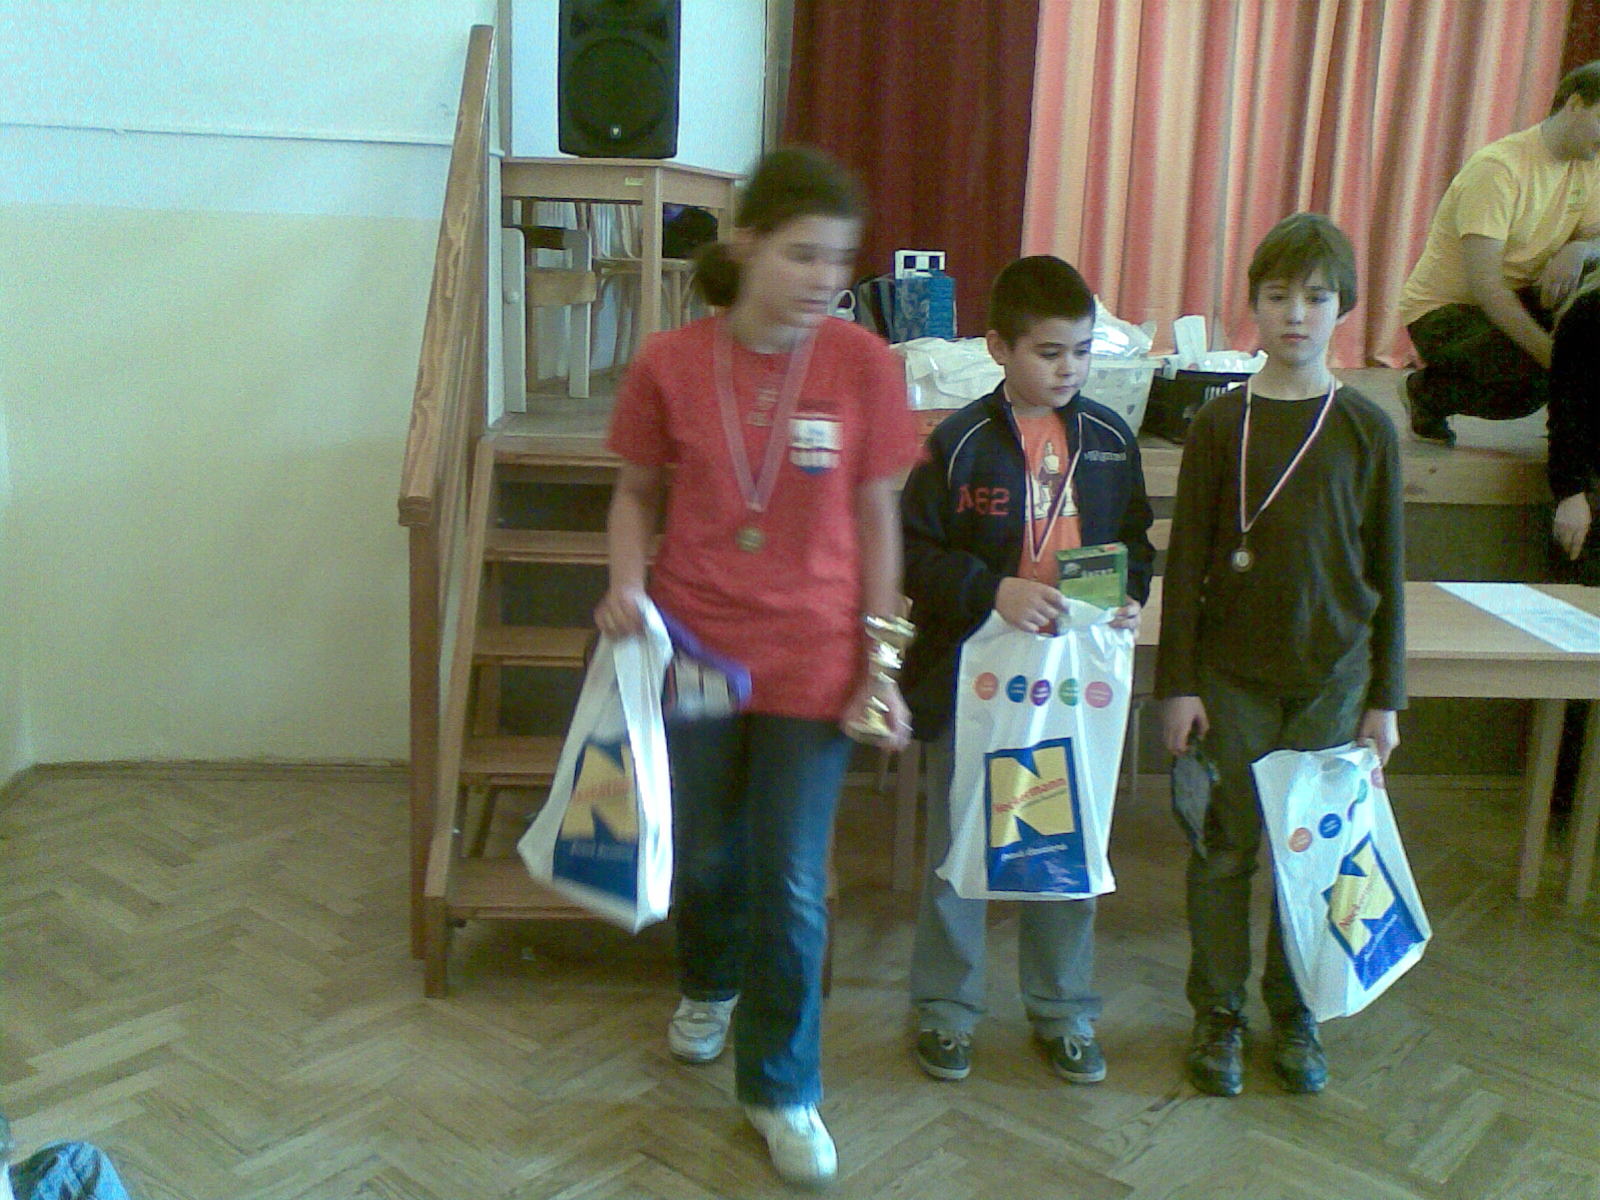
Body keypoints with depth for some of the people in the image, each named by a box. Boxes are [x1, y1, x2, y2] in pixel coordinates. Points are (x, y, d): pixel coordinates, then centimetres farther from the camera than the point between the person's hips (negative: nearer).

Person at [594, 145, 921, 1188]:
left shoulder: (863, 364, -8)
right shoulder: (671, 363, -7)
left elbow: (877, 518, -1)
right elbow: (638, 493, 6)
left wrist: (881, 658, -2)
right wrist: (626, 584, -12)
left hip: (812, 663, -1)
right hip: (695, 649, 1)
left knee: (793, 888, 3)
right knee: (704, 855, 19)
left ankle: (783, 1090, 25)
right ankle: (710, 986, 52)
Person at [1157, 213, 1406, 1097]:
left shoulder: (1367, 429, -1)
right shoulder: (1220, 423, -3)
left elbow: (1386, 570, 3)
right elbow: (1186, 560, -2)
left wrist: (1384, 695, 2)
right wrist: (1178, 682, -5)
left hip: (1331, 675, 1)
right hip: (1232, 671, -1)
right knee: (1225, 848, 7)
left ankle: (1292, 1013, 29)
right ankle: (1217, 1015, 23)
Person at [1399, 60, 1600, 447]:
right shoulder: (1498, 168, -22)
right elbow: (1484, 284, -29)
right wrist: (1549, 352, -36)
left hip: (1514, 300, 7)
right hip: (1442, 312, -7)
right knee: (1530, 381, -34)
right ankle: (1430, 392, -3)